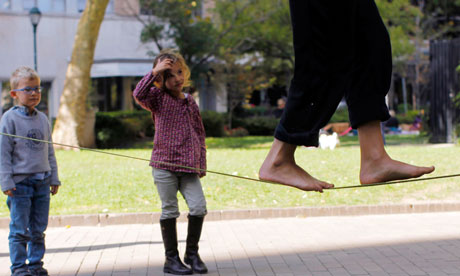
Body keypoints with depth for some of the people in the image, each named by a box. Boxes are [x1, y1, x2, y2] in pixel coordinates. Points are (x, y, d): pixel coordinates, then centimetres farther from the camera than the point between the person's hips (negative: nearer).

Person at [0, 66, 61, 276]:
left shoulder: (42, 119, 11)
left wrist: (53, 178, 16)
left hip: (42, 182, 5)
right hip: (20, 183, -5)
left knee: (39, 229, 9)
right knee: (19, 230, -1)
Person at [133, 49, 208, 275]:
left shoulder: (190, 101, 12)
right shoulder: (158, 97, 0)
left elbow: (199, 133, 16)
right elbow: (139, 94, -22)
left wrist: (202, 163, 12)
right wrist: (154, 72, -19)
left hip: (189, 166, 3)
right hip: (164, 165, -3)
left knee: (198, 207, -6)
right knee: (169, 211, 3)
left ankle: (192, 252, 13)